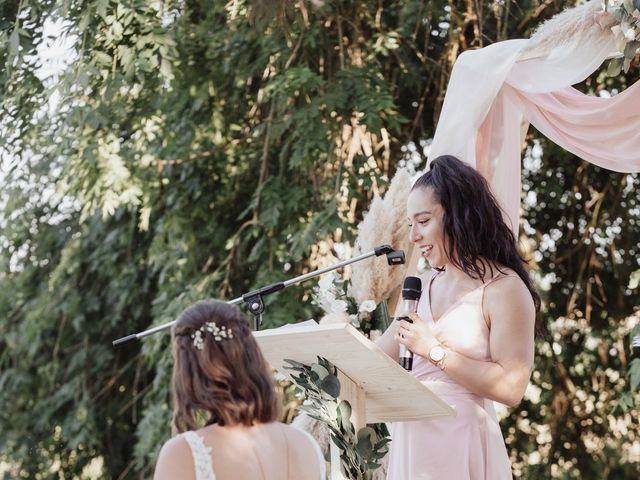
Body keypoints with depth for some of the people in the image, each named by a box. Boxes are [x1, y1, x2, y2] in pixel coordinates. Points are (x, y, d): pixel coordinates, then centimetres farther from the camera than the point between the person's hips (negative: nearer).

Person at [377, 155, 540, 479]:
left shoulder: (504, 288, -10)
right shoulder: (426, 285, 11)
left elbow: (511, 387, -18)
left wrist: (434, 350, -17)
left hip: (460, 442, -7)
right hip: (410, 440, 7)